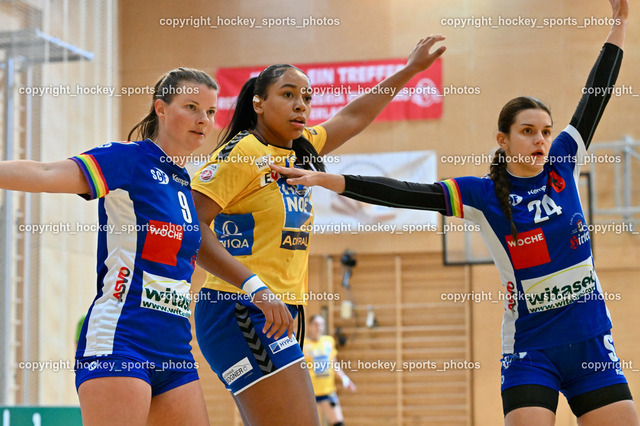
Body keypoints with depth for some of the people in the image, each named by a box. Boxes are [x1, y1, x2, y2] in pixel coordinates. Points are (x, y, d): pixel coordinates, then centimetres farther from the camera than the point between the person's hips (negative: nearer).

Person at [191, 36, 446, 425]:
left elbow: (353, 117, 31)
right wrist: (255, 286, -25)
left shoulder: (300, 151, 15)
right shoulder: (241, 152, -9)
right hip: (242, 311, -9)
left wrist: (411, 68, 37)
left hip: (276, 316, 9)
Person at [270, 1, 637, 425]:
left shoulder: (563, 167, 3)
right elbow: (405, 194, -11)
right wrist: (326, 179, -19)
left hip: (591, 341, 3)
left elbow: (596, 96, 9)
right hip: (531, 348, -3)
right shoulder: (482, 194, -4)